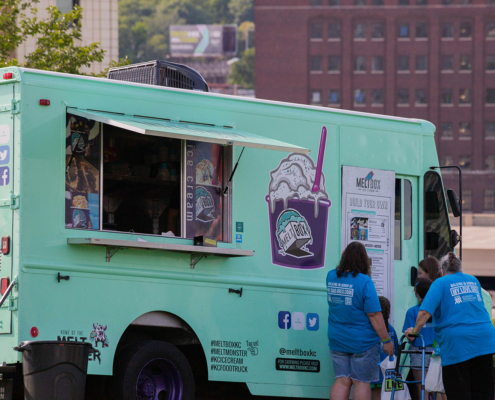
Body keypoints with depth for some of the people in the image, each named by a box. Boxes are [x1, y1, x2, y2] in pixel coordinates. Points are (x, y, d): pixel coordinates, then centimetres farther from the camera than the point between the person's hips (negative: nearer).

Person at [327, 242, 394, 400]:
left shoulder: (331, 277, -1)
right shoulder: (364, 282, -18)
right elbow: (374, 316, -18)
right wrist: (386, 340, -10)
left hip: (337, 339, 5)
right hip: (363, 341, -5)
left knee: (342, 381, 8)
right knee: (361, 382, 4)